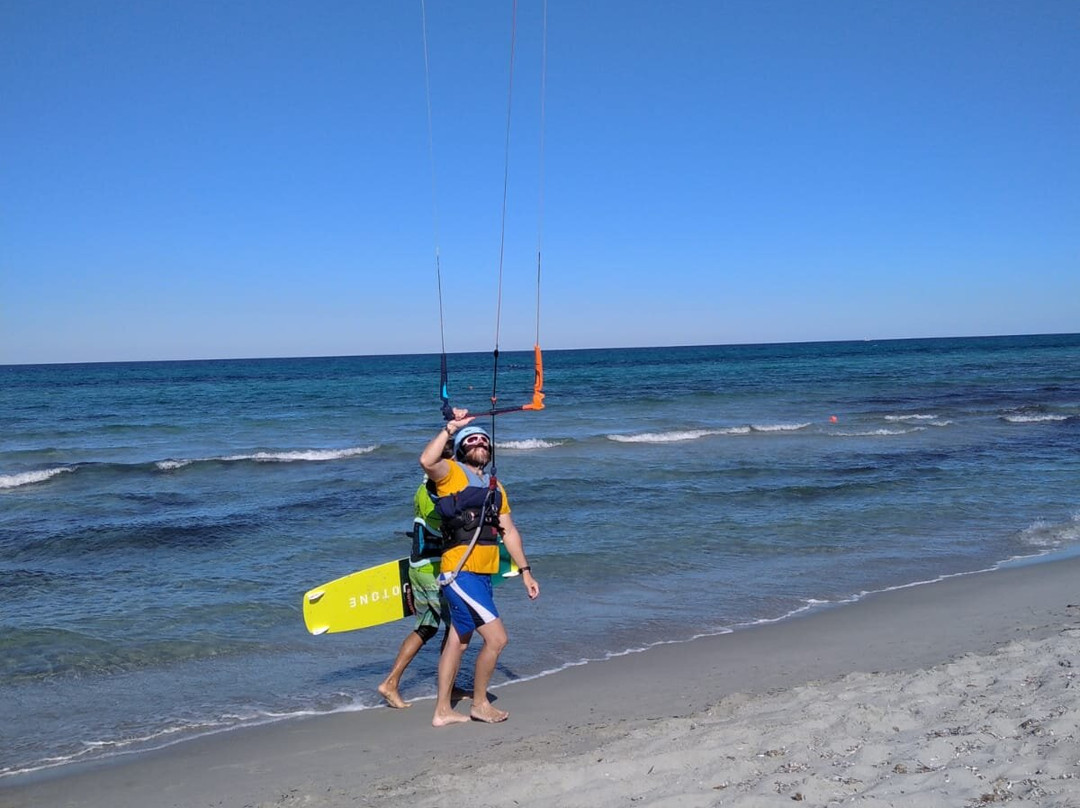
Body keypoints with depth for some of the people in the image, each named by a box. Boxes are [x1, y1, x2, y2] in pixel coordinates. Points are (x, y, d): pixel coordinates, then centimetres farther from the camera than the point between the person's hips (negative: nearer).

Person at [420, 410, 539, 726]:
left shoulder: (494, 487, 19)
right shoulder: (451, 472, -4)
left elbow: (509, 531, 20)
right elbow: (427, 460, -28)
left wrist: (525, 572, 18)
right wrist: (451, 427, -24)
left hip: (482, 576, 8)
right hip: (461, 573, -8)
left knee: (457, 642, 14)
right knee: (496, 638, -9)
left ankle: (442, 711, 24)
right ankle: (480, 703, 10)